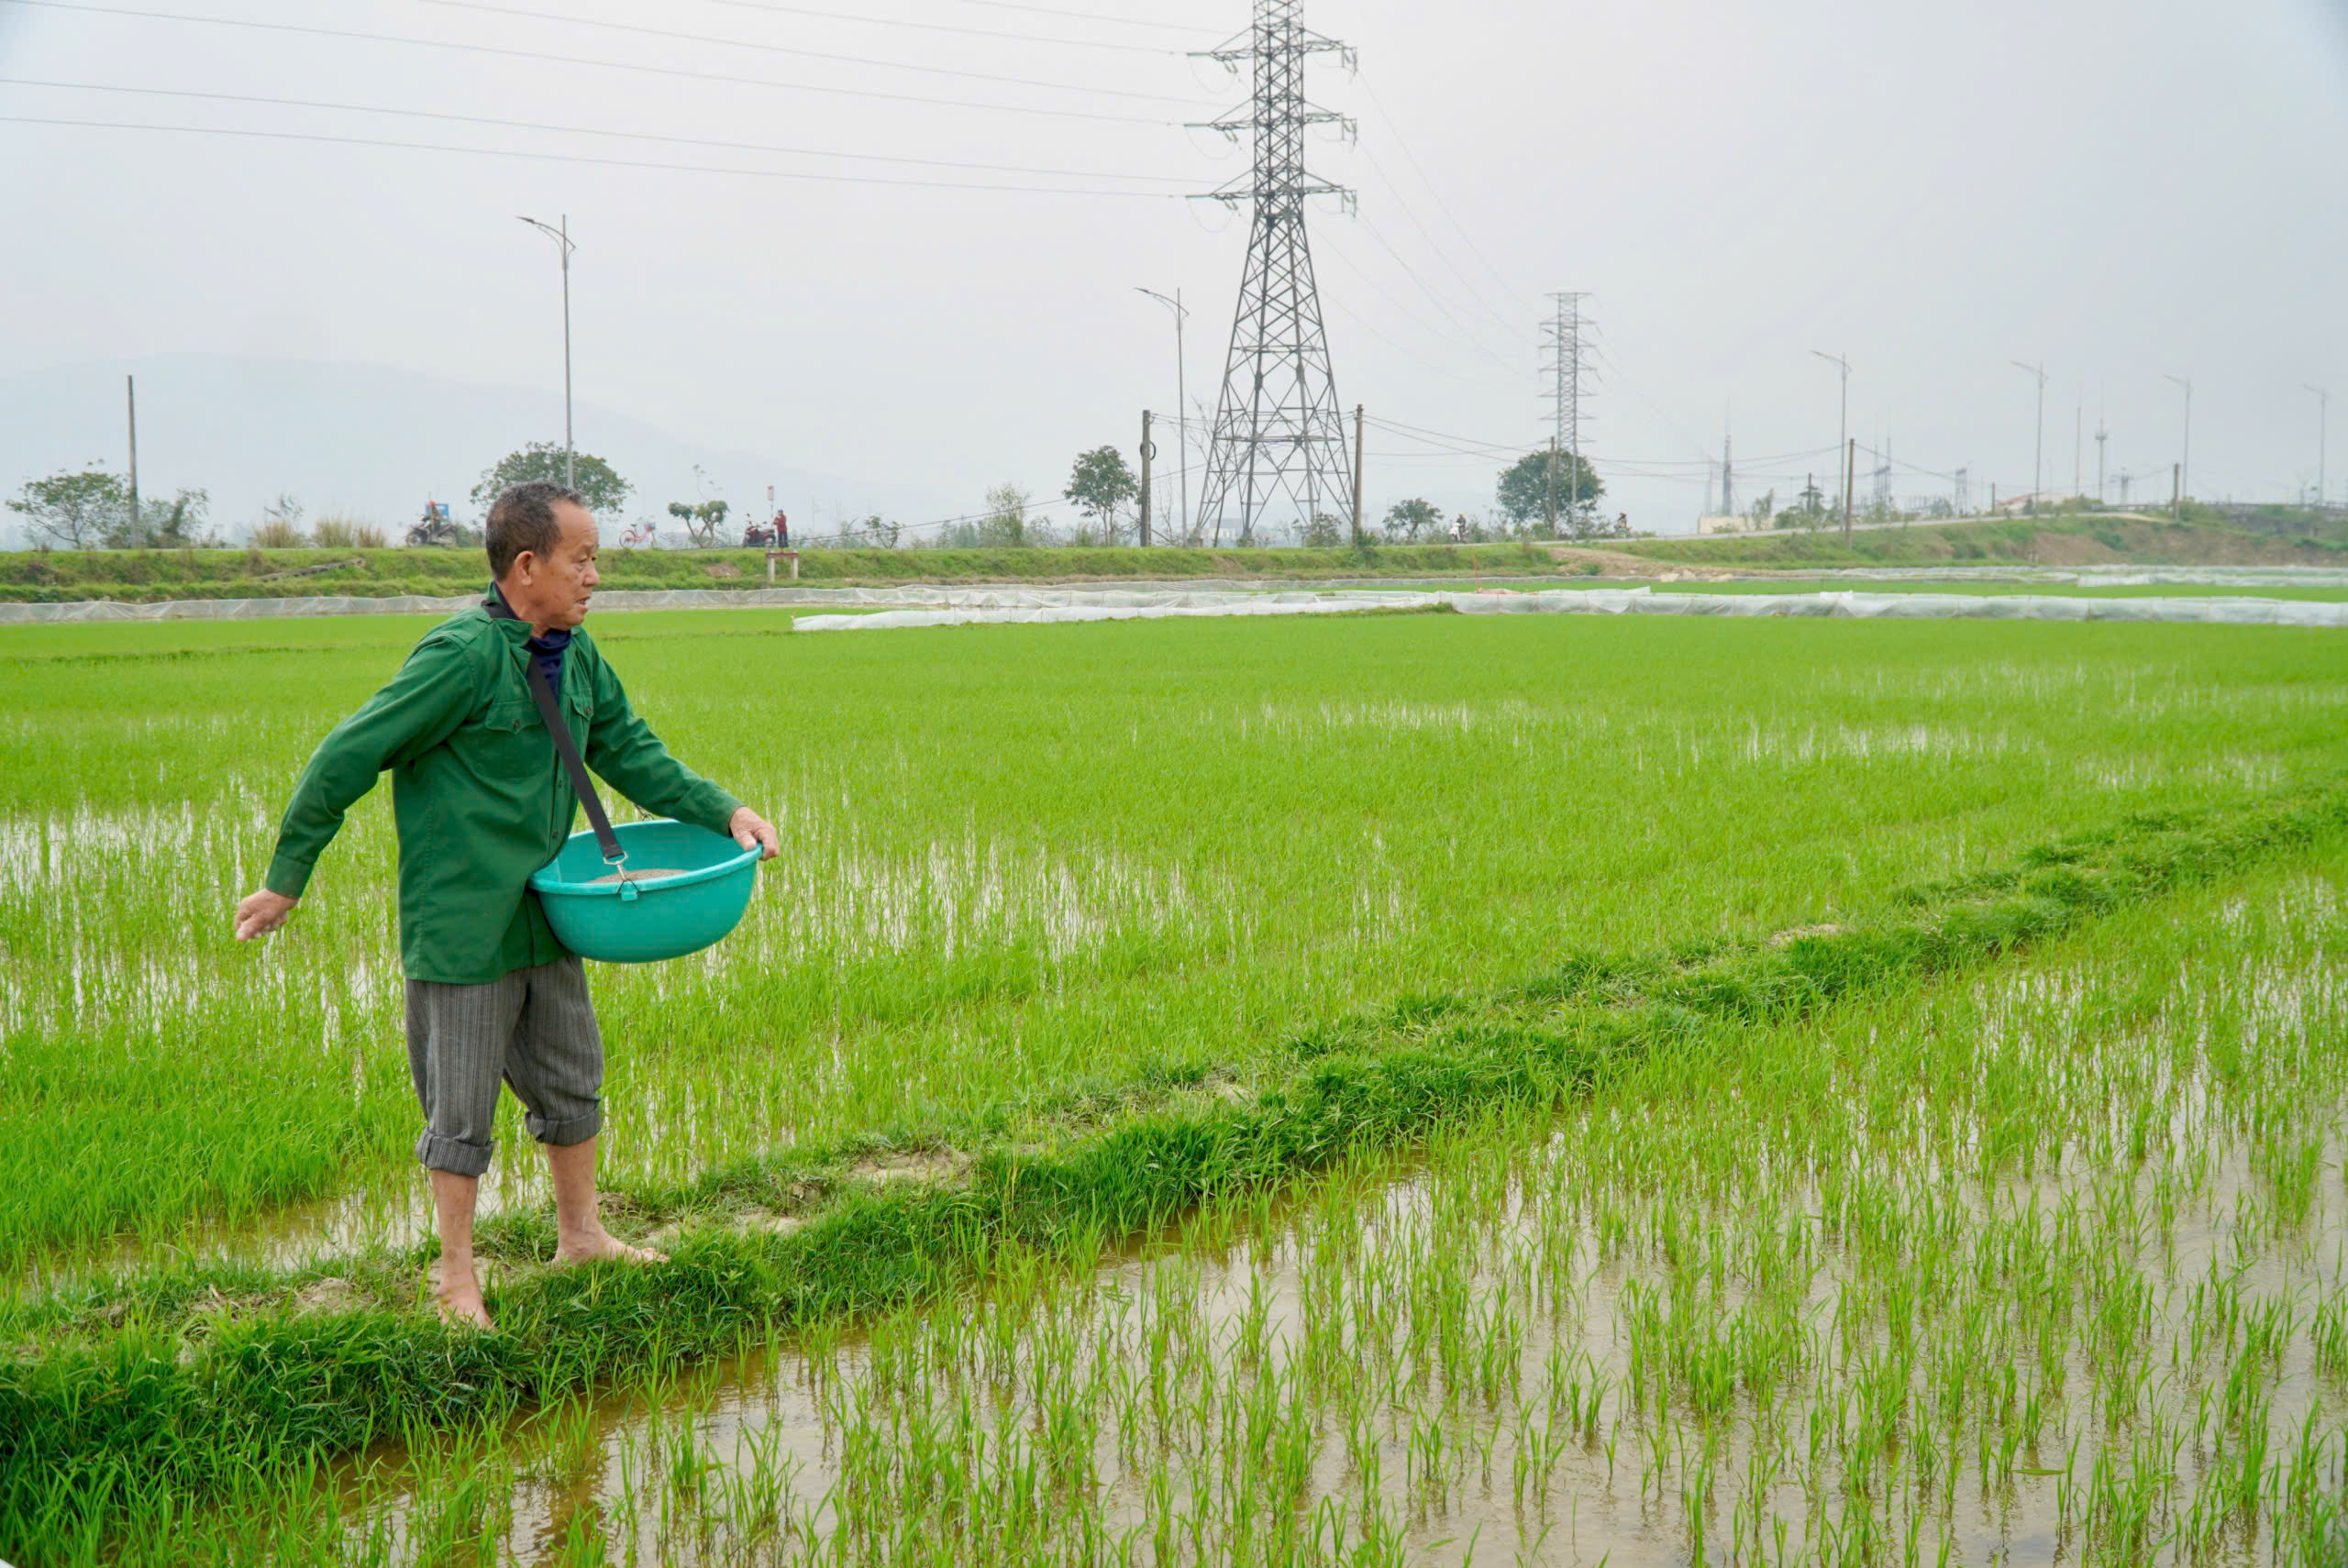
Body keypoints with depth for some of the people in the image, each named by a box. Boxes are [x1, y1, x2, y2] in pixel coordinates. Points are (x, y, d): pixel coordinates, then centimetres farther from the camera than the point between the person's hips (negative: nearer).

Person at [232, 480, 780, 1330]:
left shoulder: (575, 655, 4)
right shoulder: (462, 656, -21)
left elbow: (629, 748, 13)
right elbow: (345, 759, -17)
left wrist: (723, 811, -1)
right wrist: (285, 883, -11)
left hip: (541, 913, 8)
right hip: (461, 924, -8)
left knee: (571, 1078, 19)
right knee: (463, 1107, 5)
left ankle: (580, 1235, 36)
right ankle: (457, 1276, 21)